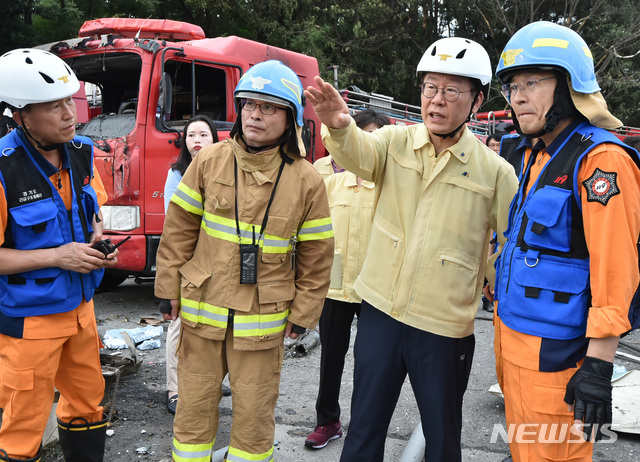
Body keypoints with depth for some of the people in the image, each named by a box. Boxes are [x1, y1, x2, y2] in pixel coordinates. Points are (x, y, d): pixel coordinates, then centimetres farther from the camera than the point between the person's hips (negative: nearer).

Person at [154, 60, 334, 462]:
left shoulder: (306, 180, -6)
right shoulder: (209, 161, -3)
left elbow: (316, 256, 0)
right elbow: (179, 231, 4)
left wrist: (302, 316, 2)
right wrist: (171, 291, 5)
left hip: (263, 321, -1)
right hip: (201, 313, 2)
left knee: (254, 416, 11)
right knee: (194, 408, 14)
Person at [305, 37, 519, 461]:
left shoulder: (495, 171, -5)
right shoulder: (395, 142, -1)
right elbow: (358, 153, -23)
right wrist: (339, 126, -45)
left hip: (445, 328, -1)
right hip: (381, 311, 2)